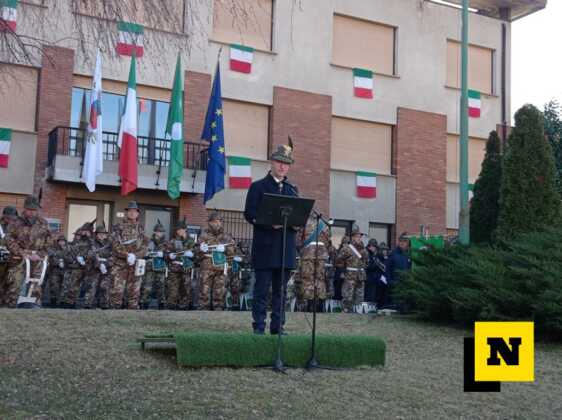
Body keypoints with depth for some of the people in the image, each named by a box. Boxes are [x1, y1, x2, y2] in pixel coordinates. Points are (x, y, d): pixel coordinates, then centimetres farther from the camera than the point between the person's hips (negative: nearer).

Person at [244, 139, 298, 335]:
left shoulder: (292, 190, 19)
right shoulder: (258, 187, 5)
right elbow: (249, 214, -5)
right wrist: (271, 223, -18)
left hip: (286, 248, 5)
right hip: (265, 247, -4)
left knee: (281, 289, 8)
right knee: (262, 288, -3)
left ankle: (278, 326, 13)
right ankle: (259, 326, 2)